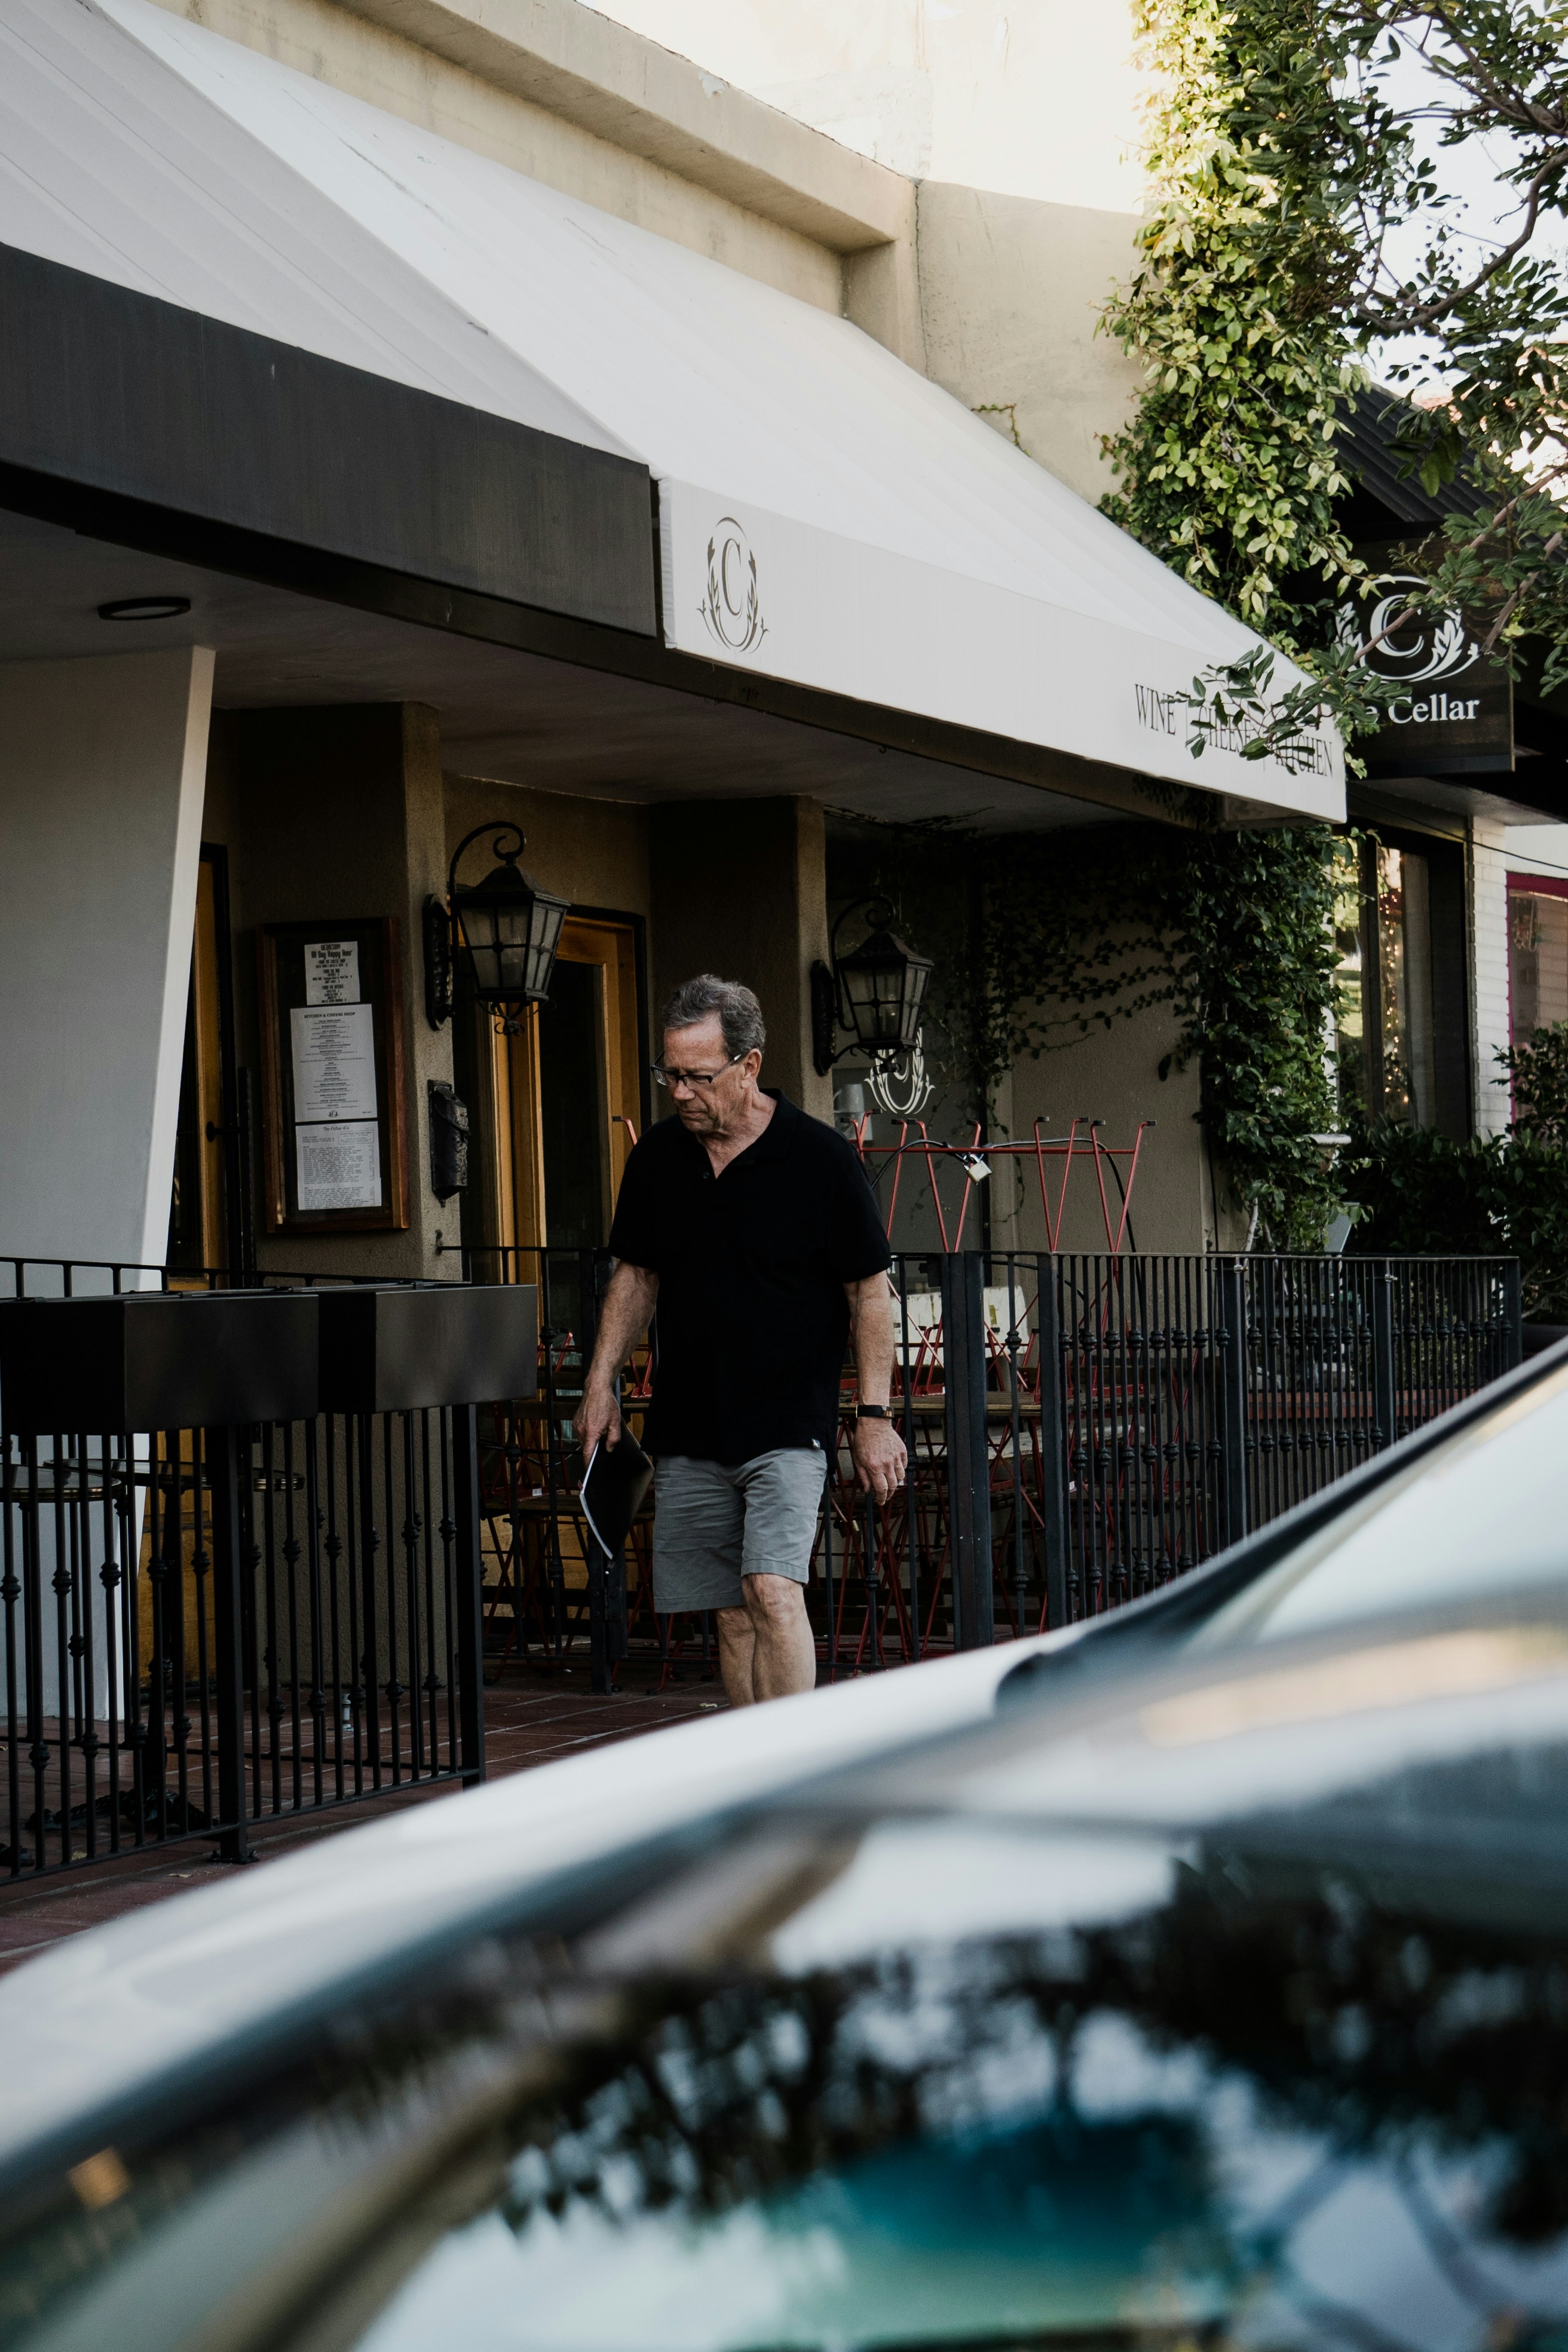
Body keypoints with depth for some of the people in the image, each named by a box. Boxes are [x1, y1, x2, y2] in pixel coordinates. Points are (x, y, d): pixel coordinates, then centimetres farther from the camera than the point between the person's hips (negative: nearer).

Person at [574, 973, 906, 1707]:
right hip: (688, 1425, 5)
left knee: (773, 1594, -18)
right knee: (733, 1615, 7)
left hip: (788, 1425, -5)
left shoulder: (821, 1158, -7)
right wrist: (601, 1381, 9)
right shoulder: (657, 1157, 5)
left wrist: (874, 1414, -7)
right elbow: (636, 1275, 17)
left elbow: (869, 1291, -3)